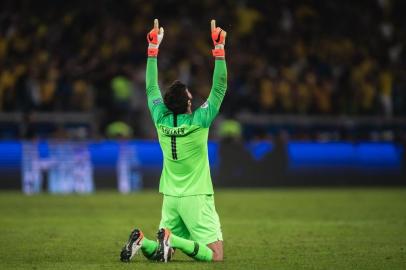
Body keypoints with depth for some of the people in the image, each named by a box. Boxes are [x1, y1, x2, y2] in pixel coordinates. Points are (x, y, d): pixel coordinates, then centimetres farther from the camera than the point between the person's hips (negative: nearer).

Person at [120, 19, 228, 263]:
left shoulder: (161, 119, -2)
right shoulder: (199, 121, -13)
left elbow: (152, 87, 11)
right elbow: (220, 87, -11)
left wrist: (153, 48, 15)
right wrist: (219, 48, -10)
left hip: (170, 197, 5)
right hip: (196, 198, -5)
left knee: (162, 254, 14)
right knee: (215, 256, -7)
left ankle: (143, 242, -17)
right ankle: (172, 239, -27)